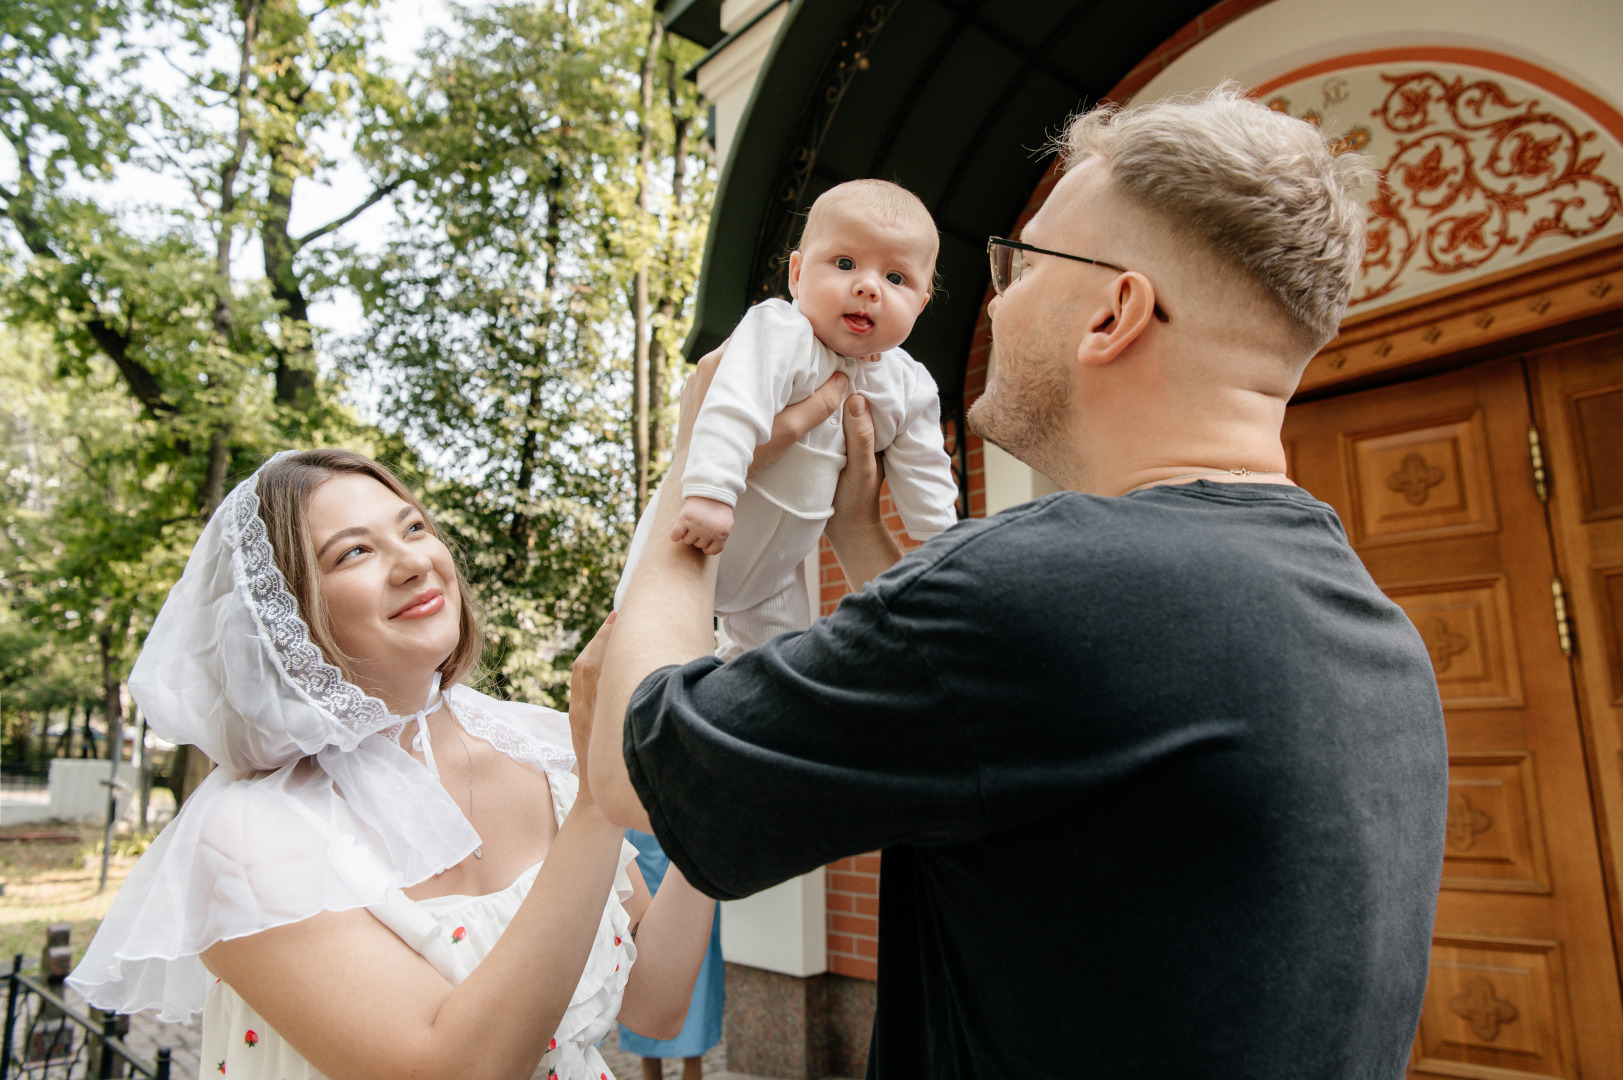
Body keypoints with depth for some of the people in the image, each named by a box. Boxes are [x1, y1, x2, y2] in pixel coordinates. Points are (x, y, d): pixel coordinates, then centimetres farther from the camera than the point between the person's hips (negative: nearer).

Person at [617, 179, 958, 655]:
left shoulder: (910, 387, -7)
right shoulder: (780, 333, -28)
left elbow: (923, 474, 4)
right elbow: (735, 410, -42)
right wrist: (710, 491, -54)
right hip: (696, 531, -6)